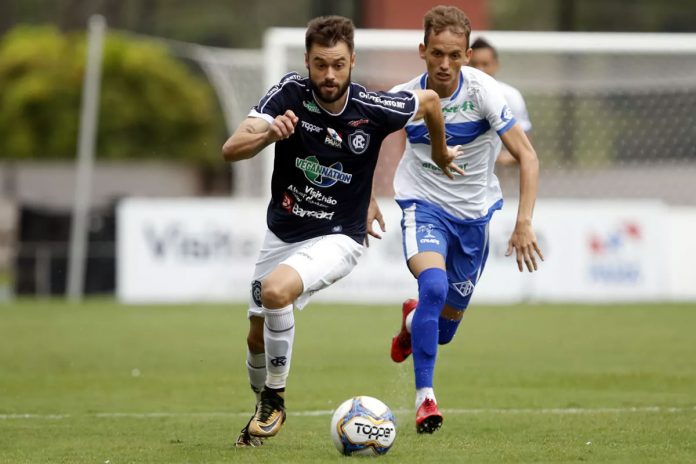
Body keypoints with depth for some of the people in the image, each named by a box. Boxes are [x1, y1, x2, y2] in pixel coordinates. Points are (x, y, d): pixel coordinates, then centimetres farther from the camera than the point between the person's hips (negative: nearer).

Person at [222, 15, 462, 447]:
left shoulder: (372, 109, -20)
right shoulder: (290, 93, -17)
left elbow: (429, 99, 2)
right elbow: (231, 149, -26)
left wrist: (440, 152, 18)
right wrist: (268, 134, -46)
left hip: (338, 238, -4)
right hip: (282, 233, 4)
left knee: (276, 290, -31)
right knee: (258, 337, 13)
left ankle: (275, 400, -10)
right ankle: (264, 407, 45)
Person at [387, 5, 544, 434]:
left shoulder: (482, 90, -18)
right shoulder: (403, 97, -13)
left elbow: (527, 156, -20)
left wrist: (524, 223, -29)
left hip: (474, 213, 1)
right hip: (424, 205, -1)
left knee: (444, 328, 11)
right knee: (434, 286, -32)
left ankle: (412, 321, 49)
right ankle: (425, 397, -23)